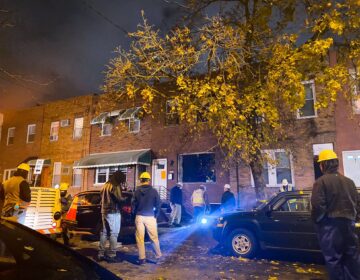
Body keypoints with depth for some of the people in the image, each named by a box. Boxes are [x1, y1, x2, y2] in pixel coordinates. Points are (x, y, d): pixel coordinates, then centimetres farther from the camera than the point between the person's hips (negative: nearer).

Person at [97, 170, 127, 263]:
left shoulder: (105, 185, 14)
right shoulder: (115, 186, -14)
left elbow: (101, 196, 20)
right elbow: (119, 199, -19)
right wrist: (125, 198, -1)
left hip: (104, 211, 9)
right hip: (113, 212, -9)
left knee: (104, 232, 13)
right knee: (113, 234, -3)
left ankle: (101, 254, 18)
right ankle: (111, 255, -1)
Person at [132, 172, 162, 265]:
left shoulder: (137, 191, -4)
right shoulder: (154, 191, -5)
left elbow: (133, 205, 1)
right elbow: (158, 205, 0)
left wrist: (135, 214, 15)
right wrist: (155, 215, 13)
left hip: (139, 217, 0)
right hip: (150, 217, 0)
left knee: (140, 238, 8)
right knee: (154, 238, 10)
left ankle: (142, 258, 10)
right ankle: (158, 256, 17)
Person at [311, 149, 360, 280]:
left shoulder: (321, 182, -15)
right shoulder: (349, 181, 7)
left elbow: (318, 205, -20)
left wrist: (316, 219, -2)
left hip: (330, 225, -6)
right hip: (348, 224, 6)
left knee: (333, 259, 5)